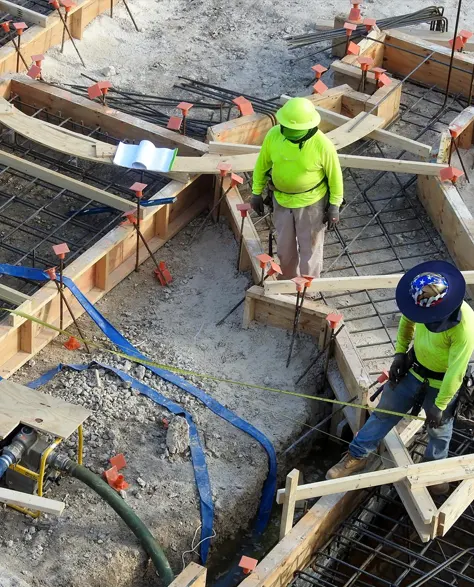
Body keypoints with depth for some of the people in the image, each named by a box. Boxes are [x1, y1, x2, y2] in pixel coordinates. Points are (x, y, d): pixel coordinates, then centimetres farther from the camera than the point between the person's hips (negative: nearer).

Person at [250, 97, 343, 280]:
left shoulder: (323, 145, -28)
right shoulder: (273, 135, -19)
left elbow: (334, 174, -13)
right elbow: (262, 164, -2)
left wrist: (335, 205, -7)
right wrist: (256, 192, 5)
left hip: (311, 202, -4)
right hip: (281, 199, 4)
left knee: (310, 247, 13)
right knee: (285, 246, 22)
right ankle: (287, 280, 48)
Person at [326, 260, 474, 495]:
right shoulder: (425, 300, -23)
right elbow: (407, 319, 2)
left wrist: (440, 405, -18)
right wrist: (400, 352, 0)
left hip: (442, 383, -4)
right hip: (414, 369, 4)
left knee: (438, 427, 20)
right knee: (385, 412, 15)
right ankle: (357, 456, 32)